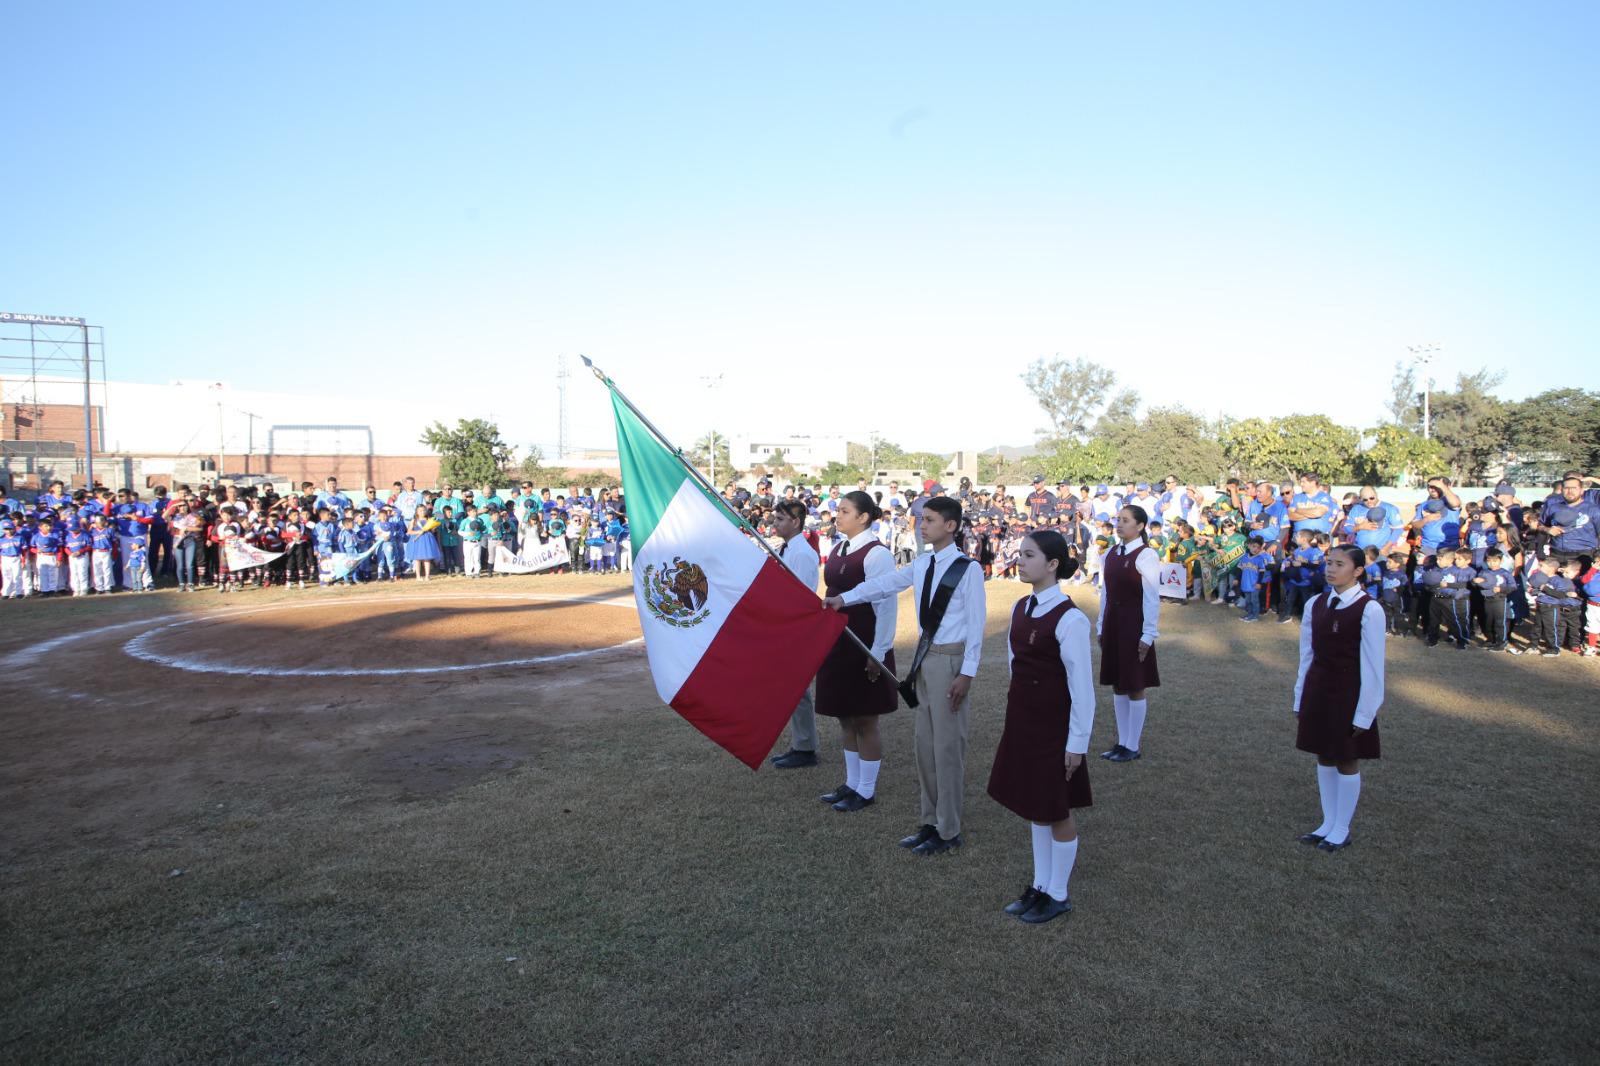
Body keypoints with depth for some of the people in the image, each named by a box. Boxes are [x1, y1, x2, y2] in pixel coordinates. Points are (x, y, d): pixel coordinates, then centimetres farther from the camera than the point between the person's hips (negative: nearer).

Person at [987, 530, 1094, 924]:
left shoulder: (1069, 619, -20)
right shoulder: (1020, 607, 4)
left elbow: (1082, 685, -18)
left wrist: (1077, 742, -16)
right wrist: (1018, 709, 17)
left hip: (1053, 726, -7)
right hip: (1021, 720, 7)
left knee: (1056, 810, 8)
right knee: (1034, 806, 18)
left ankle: (1057, 895, 26)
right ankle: (1040, 885, 33)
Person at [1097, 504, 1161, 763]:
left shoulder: (1146, 556, -13)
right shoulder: (1111, 554, 8)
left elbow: (1152, 598, -13)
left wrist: (1148, 634, -15)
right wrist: (1101, 625, 13)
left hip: (1133, 625, -7)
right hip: (1112, 623, 7)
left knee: (1135, 687, 3)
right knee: (1117, 685, 13)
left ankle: (1133, 746, 14)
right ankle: (1122, 742, 23)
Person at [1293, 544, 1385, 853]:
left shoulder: (1369, 610, -15)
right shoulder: (1315, 605, 2)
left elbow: (1372, 667, -13)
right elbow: (1307, 655, 7)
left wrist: (1364, 714, -12)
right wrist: (1300, 700, 9)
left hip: (1349, 693, -5)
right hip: (1318, 689, 5)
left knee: (1347, 761, 8)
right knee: (1324, 758, 15)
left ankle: (1341, 831, 23)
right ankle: (1328, 824, 30)